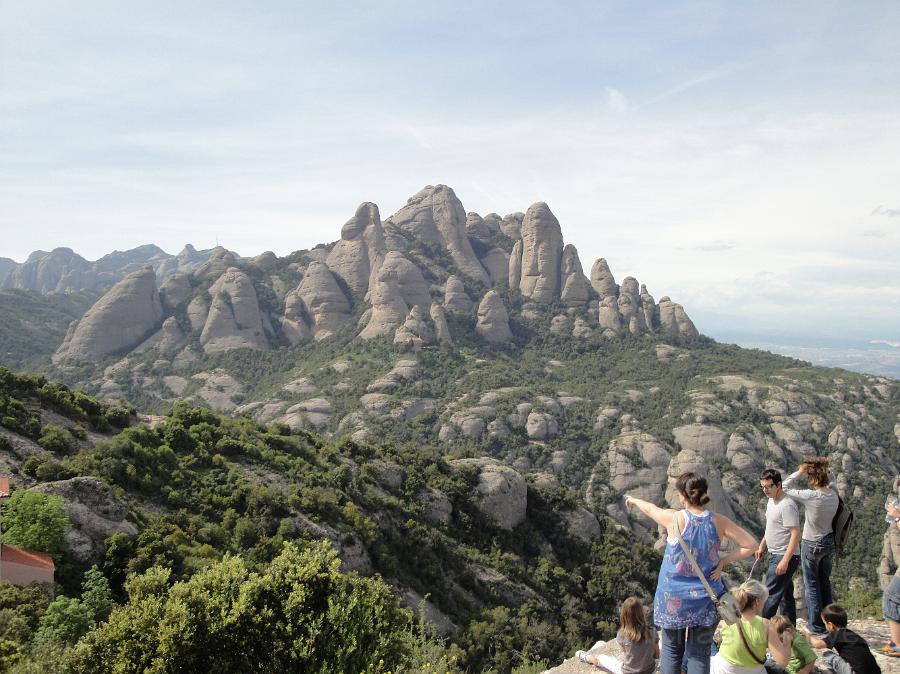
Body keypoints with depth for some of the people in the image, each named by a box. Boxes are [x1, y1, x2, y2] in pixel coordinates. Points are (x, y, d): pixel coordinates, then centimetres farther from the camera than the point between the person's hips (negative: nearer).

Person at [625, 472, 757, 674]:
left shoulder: (675, 519, -16)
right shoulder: (718, 521, -9)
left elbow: (650, 508, 4)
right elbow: (751, 545, -5)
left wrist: (633, 500, 24)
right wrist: (723, 561, -4)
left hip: (674, 599, -2)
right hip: (705, 599, 2)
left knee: (671, 650, 17)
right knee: (699, 654, 12)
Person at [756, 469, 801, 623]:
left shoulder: (787, 505, -22)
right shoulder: (771, 501, 9)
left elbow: (796, 534, -25)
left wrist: (785, 560, -28)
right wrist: (762, 546, 24)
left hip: (784, 557, -10)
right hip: (775, 555, 10)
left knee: (771, 595, -5)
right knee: (786, 594, 18)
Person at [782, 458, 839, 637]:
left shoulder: (811, 496, -27)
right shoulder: (834, 495, -10)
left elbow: (785, 488, -19)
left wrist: (799, 472, -14)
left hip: (811, 544, -6)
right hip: (829, 542, 6)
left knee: (812, 585, 8)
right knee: (825, 582, 21)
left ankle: (816, 626, 16)